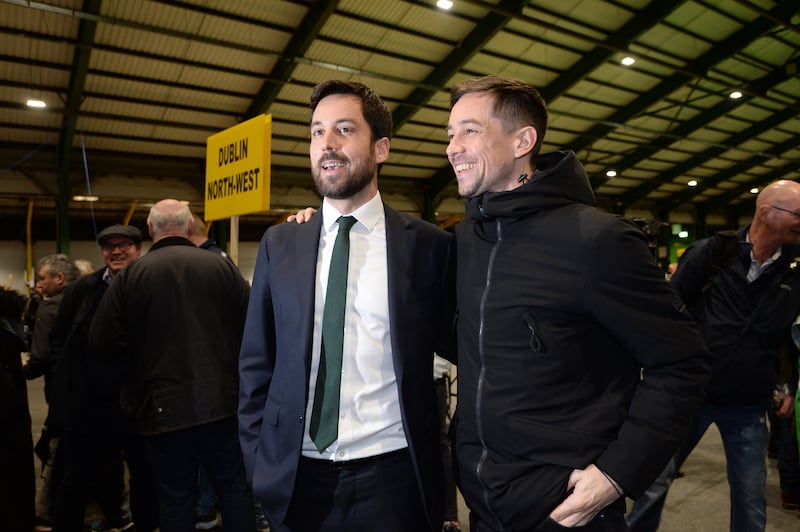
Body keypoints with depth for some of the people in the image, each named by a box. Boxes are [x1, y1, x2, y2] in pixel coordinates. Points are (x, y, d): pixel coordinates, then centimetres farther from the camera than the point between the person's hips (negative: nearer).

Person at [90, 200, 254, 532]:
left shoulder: (131, 274, -8)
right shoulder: (222, 266, -5)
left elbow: (103, 343, -6)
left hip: (164, 406, -1)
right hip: (221, 400, 1)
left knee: (175, 499, 13)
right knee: (233, 486, 16)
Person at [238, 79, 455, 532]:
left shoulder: (430, 246, -6)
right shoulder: (279, 244, 1)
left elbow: (452, 344, 3)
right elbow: (257, 362, 5)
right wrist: (257, 459, 3)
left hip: (393, 477, -2)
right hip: (295, 478, 3)